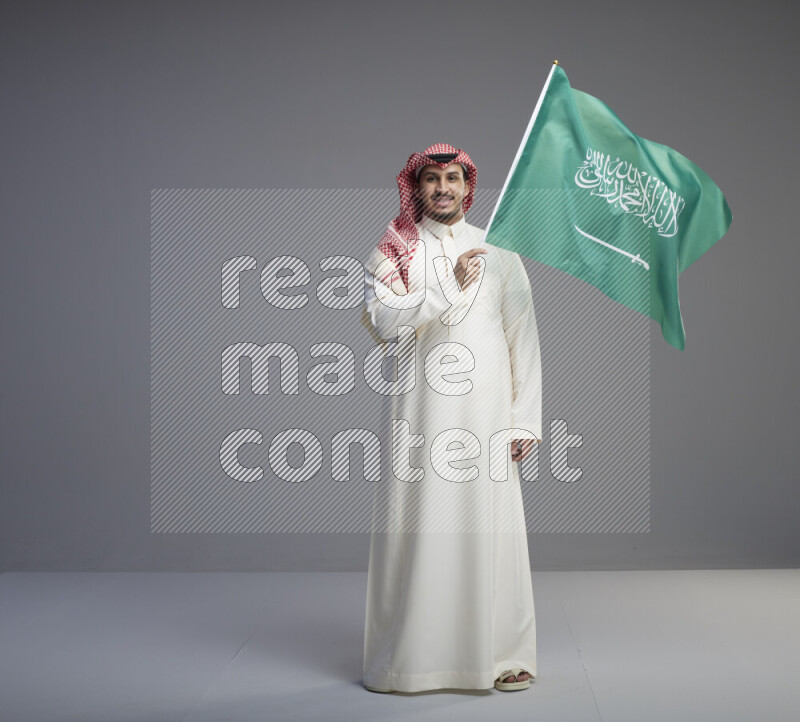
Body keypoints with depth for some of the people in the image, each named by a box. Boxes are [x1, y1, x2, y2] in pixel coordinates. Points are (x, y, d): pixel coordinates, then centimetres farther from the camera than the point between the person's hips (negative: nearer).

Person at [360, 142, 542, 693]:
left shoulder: (500, 254, 12)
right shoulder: (392, 253, 9)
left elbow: (524, 342, 8)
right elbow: (381, 318, -9)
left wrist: (525, 420, 1)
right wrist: (448, 287, -19)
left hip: (486, 410, 1)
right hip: (421, 410, -1)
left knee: (491, 526, 0)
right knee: (417, 526, -1)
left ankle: (503, 654, 11)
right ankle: (410, 654, 10)